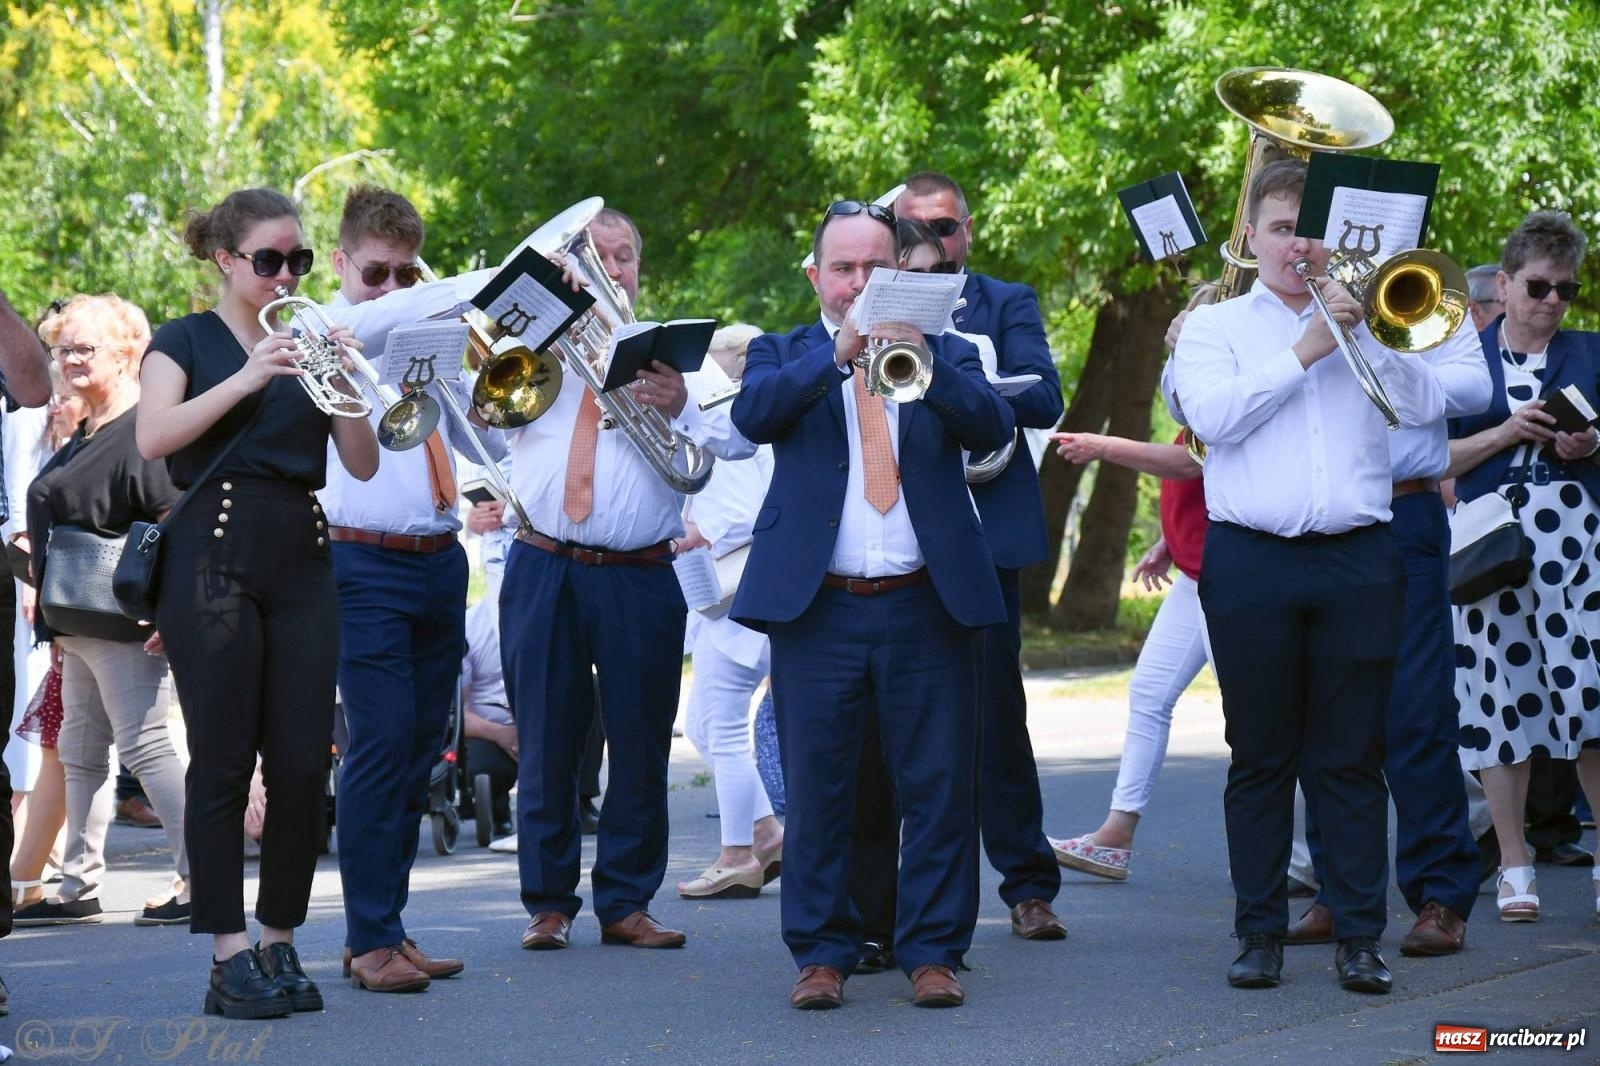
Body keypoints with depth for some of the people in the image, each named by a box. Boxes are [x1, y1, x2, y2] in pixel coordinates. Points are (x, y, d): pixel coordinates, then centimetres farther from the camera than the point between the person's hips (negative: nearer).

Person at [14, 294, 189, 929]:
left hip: (125, 626, -10)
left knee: (145, 746, -9)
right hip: (80, 628, 10)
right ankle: (79, 888, 19)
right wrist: (48, 602, 21)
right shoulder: (83, 437, 17)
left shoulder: (143, 432, -14)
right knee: (80, 753, 13)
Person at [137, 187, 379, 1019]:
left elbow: (363, 465, 8)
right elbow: (153, 437, -13)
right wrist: (245, 379, -20)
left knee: (303, 763, -1)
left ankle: (281, 943, 9)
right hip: (215, 553, -4)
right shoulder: (186, 340, 5)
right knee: (223, 762, -5)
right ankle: (229, 958, -3)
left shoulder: (308, 342, 16)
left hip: (301, 559, 4)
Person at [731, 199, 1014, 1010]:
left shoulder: (945, 354, 13)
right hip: (815, 607, -1)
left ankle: (932, 951, 9)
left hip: (927, 608, 1)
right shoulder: (783, 355, 10)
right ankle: (821, 951, 10)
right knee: (817, 790, 2)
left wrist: (926, 362, -22)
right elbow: (752, 413, -11)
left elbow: (992, 428, -6)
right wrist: (836, 354, -24)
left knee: (938, 788, 1)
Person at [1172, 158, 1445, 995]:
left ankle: (1359, 935, 3)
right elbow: (1211, 415, -8)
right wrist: (1305, 352, -10)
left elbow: (1425, 406, 0)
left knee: (1352, 755, 1)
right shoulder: (1213, 327, 11)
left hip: (1357, 558, 1)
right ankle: (1261, 933, 8)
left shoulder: (1365, 319, 15)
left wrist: (1363, 330, -9)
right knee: (1261, 757, 3)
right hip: (1251, 559, -1)